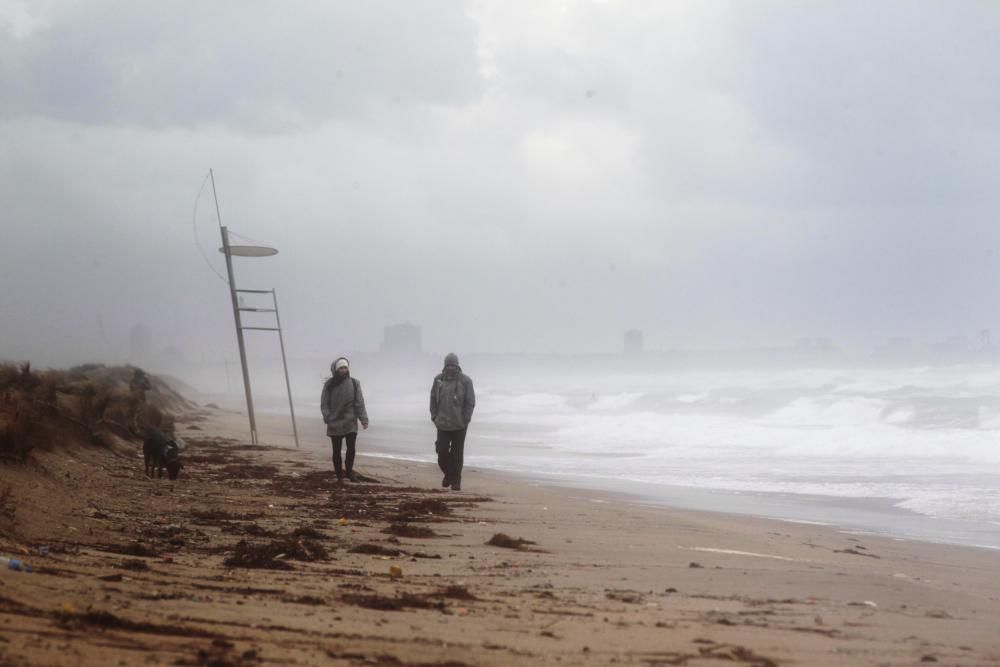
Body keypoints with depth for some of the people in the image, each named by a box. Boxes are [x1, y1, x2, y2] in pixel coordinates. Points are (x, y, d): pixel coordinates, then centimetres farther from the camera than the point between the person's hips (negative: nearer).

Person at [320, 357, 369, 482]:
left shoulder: (354, 383, 4)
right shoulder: (329, 385, 1)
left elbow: (359, 403, 2)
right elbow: (324, 404, 1)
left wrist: (364, 419, -6)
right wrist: (328, 418, -13)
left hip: (350, 422, 0)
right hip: (335, 424, 0)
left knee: (351, 448, -6)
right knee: (336, 450, 3)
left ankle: (349, 471, 12)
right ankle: (339, 475, 12)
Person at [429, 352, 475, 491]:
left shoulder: (465, 381, -4)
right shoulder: (438, 379, 3)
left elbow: (471, 402, -2)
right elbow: (433, 399, 12)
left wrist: (465, 419, -8)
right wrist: (434, 416, 4)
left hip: (459, 425, -2)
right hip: (443, 424, 2)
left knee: (457, 454, 0)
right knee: (442, 451, -3)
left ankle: (456, 481, 10)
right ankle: (448, 474, 23)